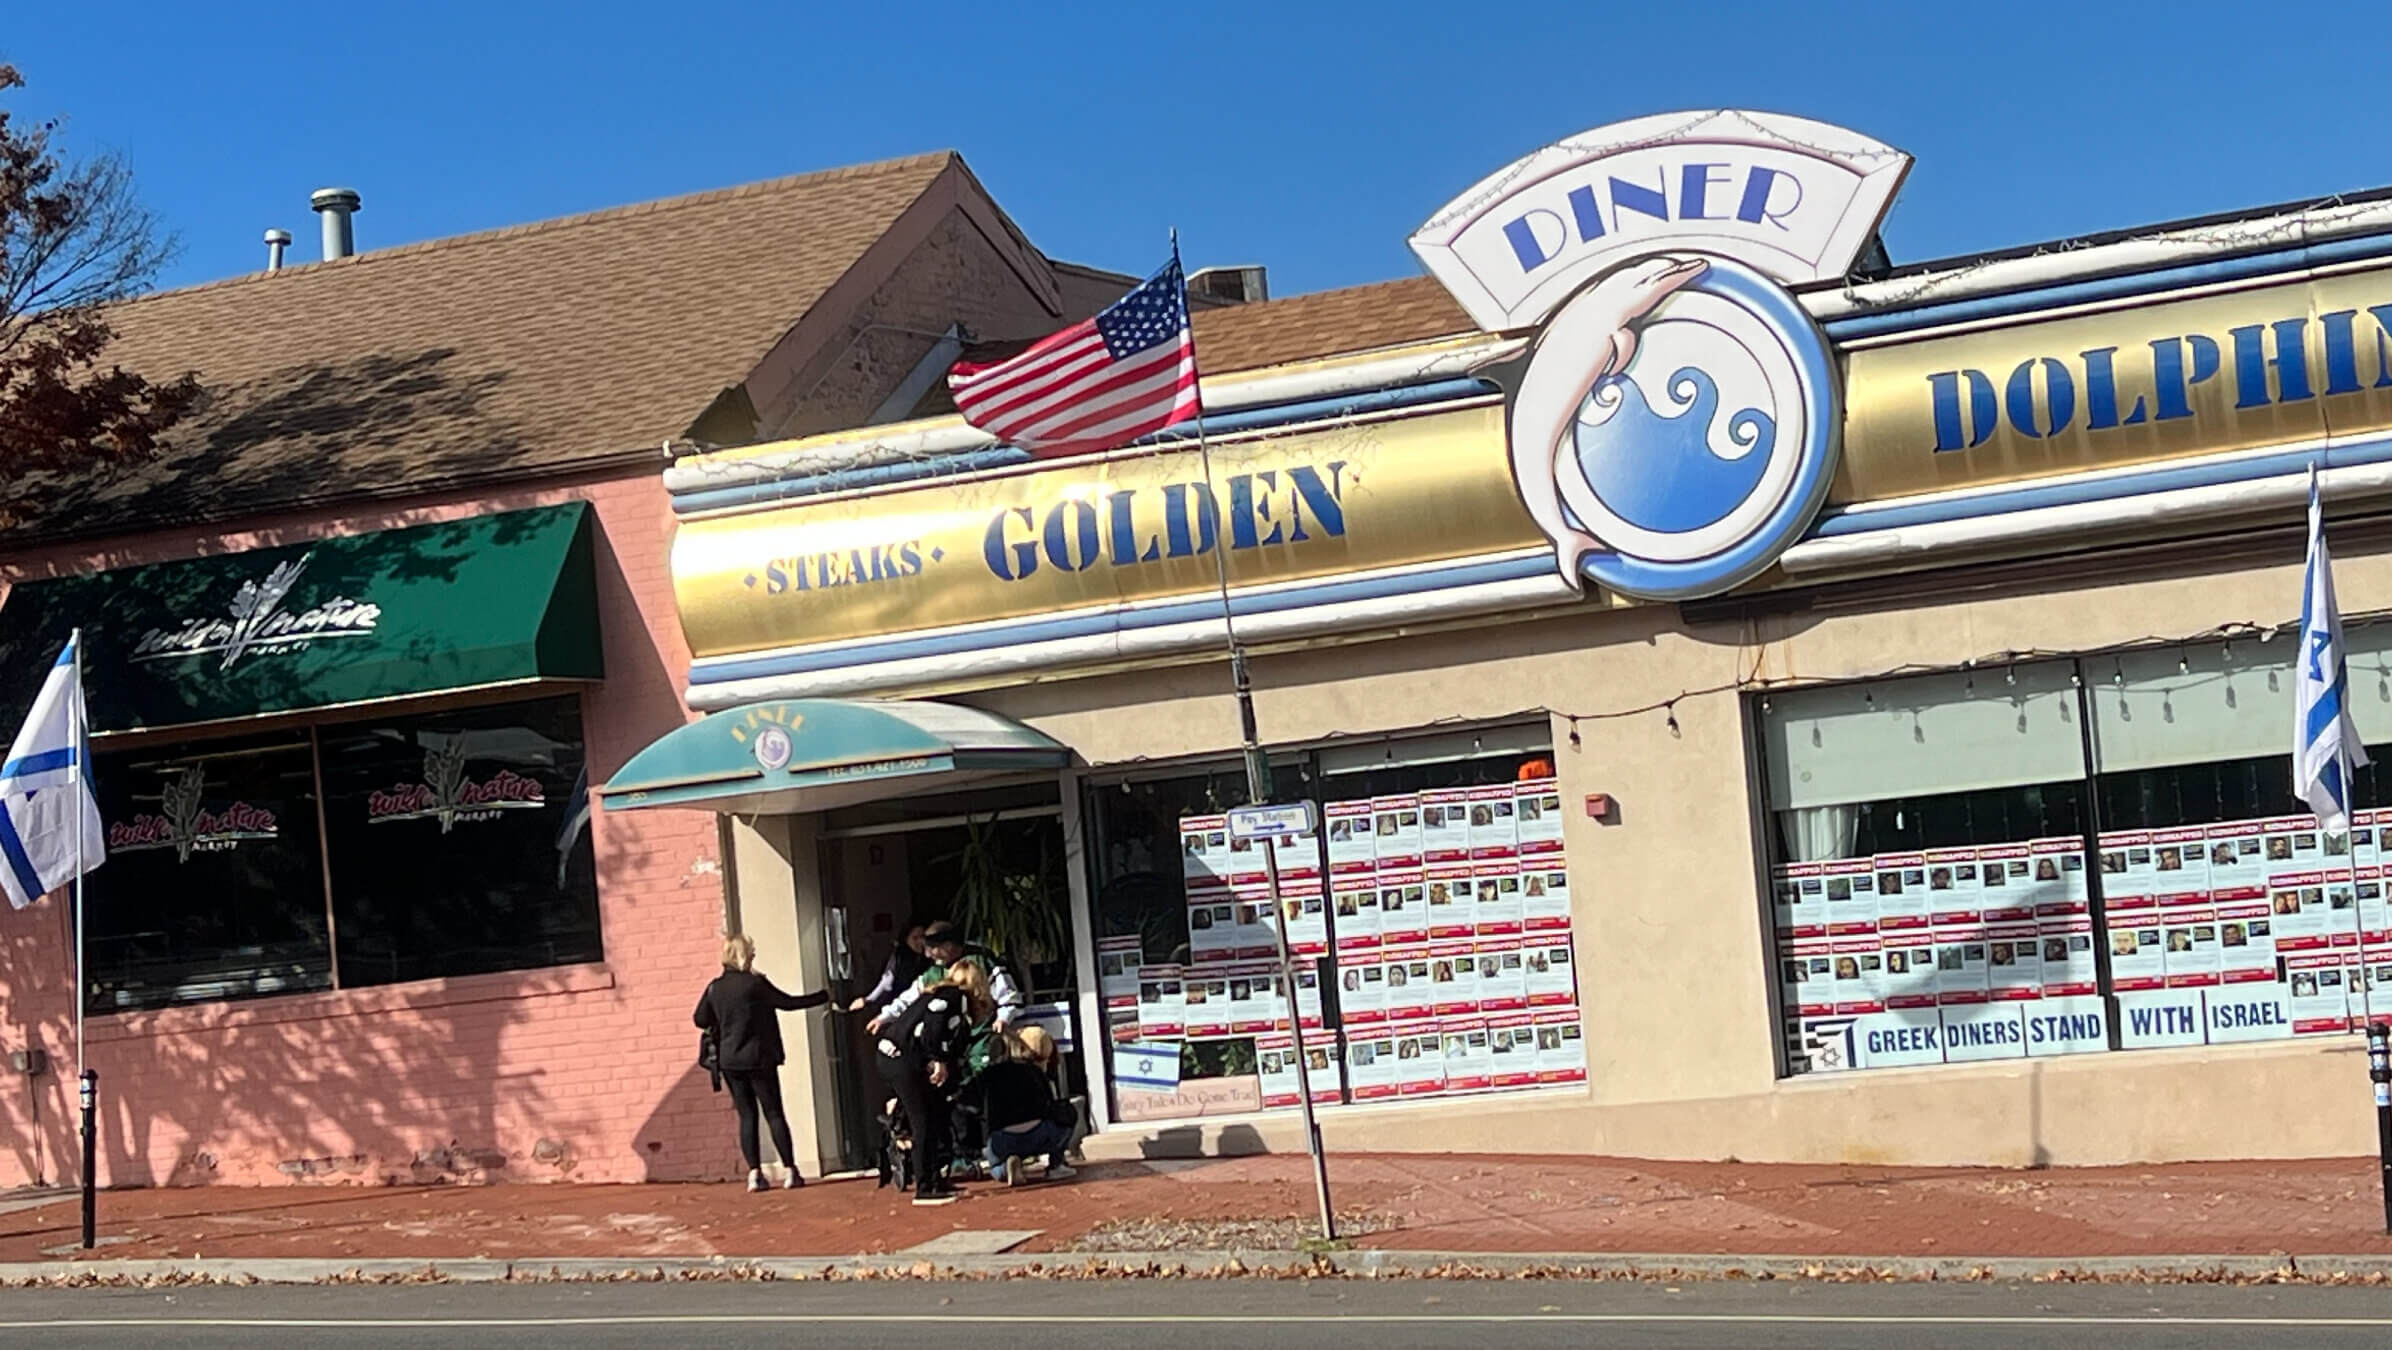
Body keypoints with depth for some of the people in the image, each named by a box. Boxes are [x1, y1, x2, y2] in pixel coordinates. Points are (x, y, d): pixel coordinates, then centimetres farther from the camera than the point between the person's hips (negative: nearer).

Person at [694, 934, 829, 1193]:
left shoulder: (715, 988, 3)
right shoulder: (755, 983, -11)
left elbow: (700, 1020, 9)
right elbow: (788, 1003, -7)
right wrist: (824, 997, 2)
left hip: (729, 1061, 4)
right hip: (758, 1058, -4)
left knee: (747, 1115, 9)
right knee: (774, 1113, 2)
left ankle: (754, 1173, 2)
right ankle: (790, 1171, 1)